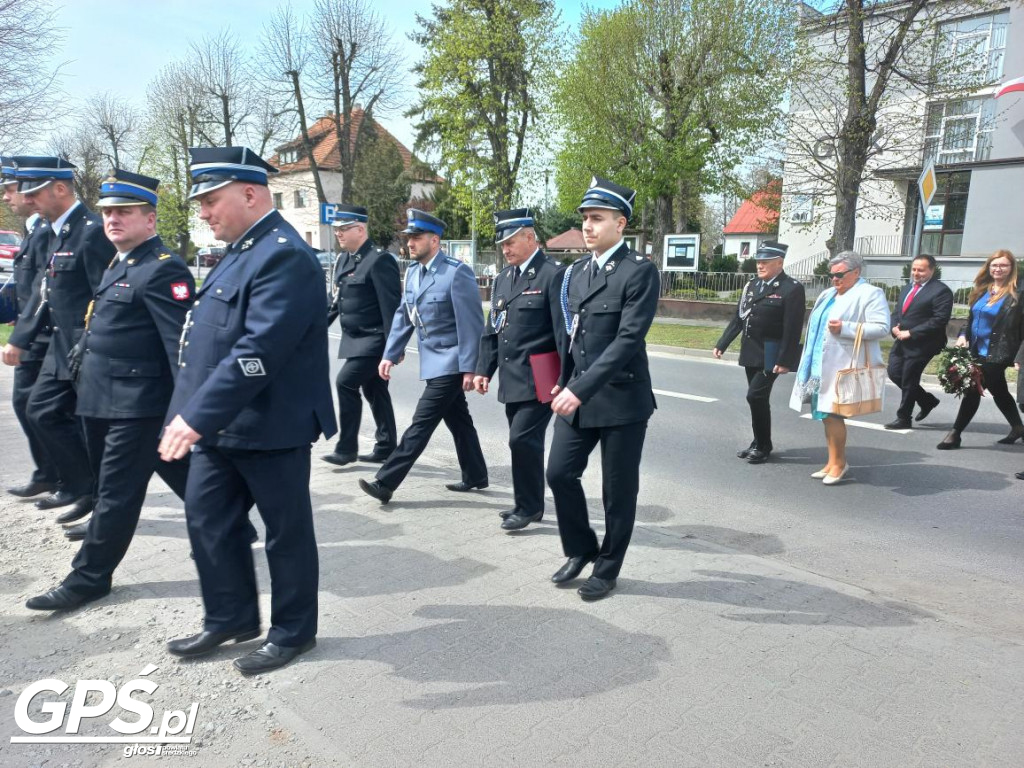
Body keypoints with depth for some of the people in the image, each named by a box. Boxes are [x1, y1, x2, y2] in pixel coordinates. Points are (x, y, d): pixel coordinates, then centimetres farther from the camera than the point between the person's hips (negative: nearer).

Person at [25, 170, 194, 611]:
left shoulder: (162, 269, -15)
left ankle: (88, 579, 15)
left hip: (136, 405, -9)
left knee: (116, 492, 2)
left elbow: (182, 343, -22)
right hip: (108, 400, 9)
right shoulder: (120, 264, 16)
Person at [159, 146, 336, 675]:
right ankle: (230, 618, 34)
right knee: (207, 517, 16)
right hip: (220, 423, 10)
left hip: (270, 427, -10)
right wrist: (194, 413, 19)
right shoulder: (243, 250, 13)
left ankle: (293, 632, 25)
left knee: (286, 530, 6)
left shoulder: (284, 255, -18)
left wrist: (197, 416, -26)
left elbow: (258, 351, -27)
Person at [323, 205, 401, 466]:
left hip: (374, 339, -9)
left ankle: (347, 448, -2)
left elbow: (391, 306, -19)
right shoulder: (343, 260, 10)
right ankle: (386, 448, 24)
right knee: (374, 392, 13)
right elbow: (338, 300, 18)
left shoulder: (379, 260, -16)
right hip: (355, 339, 9)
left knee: (346, 383, -14)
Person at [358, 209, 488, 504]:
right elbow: (403, 315, 12)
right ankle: (475, 475, 29)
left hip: (450, 363, -8)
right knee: (458, 421, 16)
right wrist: (390, 354, 5)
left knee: (421, 424, -6)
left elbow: (471, 323, -17)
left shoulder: (457, 272, -17)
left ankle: (385, 483, -3)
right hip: (434, 361, 8)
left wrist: (469, 368, -19)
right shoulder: (412, 272, 8)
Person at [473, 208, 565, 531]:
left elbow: (564, 331, -14)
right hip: (511, 379, 7)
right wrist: (484, 369, 12)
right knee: (524, 441, 13)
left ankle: (528, 506, 9)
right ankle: (531, 503, 27)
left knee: (523, 439, -8)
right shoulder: (503, 278, 14)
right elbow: (492, 330, 17)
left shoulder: (553, 274, -10)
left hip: (539, 379, -7)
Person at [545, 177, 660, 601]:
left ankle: (607, 568, 26)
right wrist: (564, 383, 12)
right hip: (577, 395, 6)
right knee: (560, 473, 8)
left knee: (618, 490, 6)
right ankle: (581, 550, 31)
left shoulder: (640, 271, -12)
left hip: (621, 398, -6)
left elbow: (629, 339, -21)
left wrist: (581, 389, -25)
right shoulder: (578, 269, 10)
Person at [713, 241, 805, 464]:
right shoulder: (752, 285, 10)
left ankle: (763, 446, 5)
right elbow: (738, 318, 12)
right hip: (751, 351, 7)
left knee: (756, 396, -10)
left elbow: (793, 328, -15)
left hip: (771, 354, -7)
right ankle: (759, 443, 26)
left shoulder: (792, 288, -11)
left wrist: (785, 360, -19)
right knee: (758, 398, 14)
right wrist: (722, 344, 8)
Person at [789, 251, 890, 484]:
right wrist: (810, 360, 20)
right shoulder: (828, 294, 19)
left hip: (843, 366, -8)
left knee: (831, 412, -9)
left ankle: (838, 462, 6)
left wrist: (845, 328, -23)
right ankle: (833, 462, 20)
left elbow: (882, 327, -15)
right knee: (825, 413, 10)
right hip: (821, 364, 8)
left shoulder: (870, 294, -6)